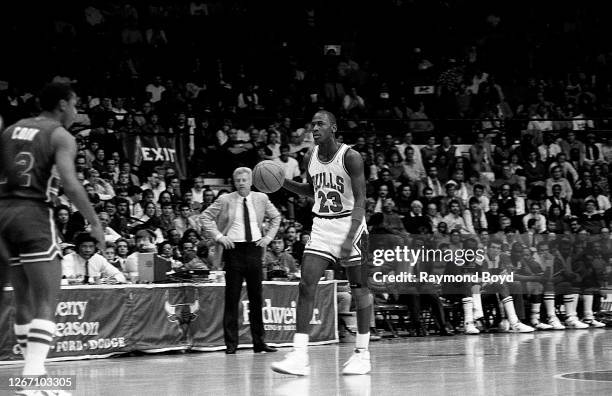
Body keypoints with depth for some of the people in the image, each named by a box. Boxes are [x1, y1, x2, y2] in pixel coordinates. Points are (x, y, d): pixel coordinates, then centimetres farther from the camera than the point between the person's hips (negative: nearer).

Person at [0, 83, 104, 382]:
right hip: (34, 214, -7)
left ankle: (32, 372, 22)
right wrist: (94, 222, -7)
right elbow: (69, 184, -16)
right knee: (47, 304, -7)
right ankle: (34, 375, -21)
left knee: (25, 302, 17)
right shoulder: (61, 136, -2)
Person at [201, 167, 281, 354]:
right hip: (234, 249, -3)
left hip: (254, 248, 3)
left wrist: (269, 236, 8)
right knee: (232, 297, -2)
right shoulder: (225, 200, -1)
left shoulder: (261, 199, 7)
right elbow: (206, 216, 3)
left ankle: (259, 342, 13)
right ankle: (231, 343, 2)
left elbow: (276, 217, 20)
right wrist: (218, 236, -7)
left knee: (256, 297, 7)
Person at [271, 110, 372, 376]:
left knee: (359, 288, 3)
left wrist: (350, 238, -29)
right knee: (306, 284, -8)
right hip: (321, 225, 5)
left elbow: (360, 201, -17)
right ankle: (299, 356, -12)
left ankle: (363, 354, 13)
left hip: (350, 223, -5)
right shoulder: (310, 157, 4)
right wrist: (283, 183, 5)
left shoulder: (350, 157, -14)